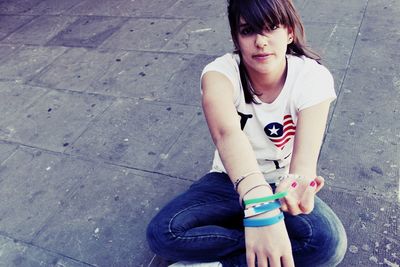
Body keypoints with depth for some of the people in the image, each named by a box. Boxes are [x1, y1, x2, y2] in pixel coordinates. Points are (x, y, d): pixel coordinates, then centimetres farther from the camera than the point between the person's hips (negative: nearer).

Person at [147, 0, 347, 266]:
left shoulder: (313, 77, -17)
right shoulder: (221, 72, -21)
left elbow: (306, 155, -30)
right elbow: (226, 133, -43)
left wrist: (295, 184, -55)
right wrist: (259, 202, -61)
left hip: (282, 182, 1)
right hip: (231, 181, 0)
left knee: (330, 241, -30)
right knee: (162, 233, -24)